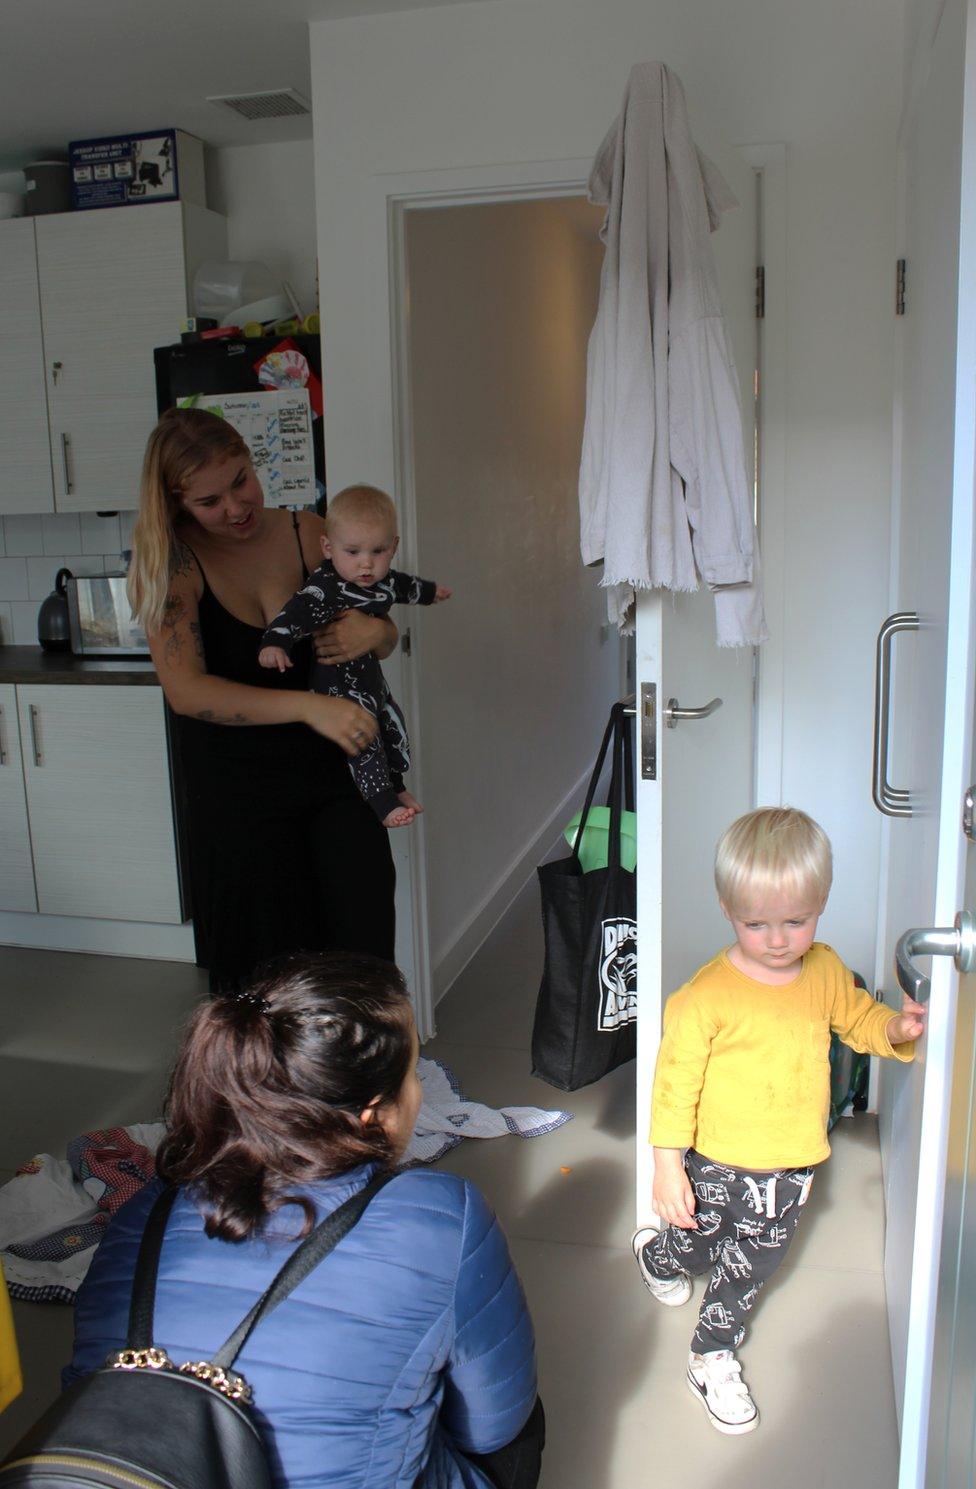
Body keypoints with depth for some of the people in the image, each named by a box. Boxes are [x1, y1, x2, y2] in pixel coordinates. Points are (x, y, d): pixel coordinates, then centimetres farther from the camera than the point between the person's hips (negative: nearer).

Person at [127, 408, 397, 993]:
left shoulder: (310, 534, 0)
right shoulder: (172, 564, -8)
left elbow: (386, 635, 11)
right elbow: (186, 691, -20)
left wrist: (374, 631, -14)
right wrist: (308, 706, -30)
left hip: (335, 769, 2)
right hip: (236, 786, -2)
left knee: (365, 940, -2)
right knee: (268, 965, 3)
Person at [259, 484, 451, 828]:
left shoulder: (382, 578, -1)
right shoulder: (324, 588, -28)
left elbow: (401, 585, 22)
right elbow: (296, 613, -42)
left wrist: (429, 591, 42)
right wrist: (275, 643, -60)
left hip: (369, 674, 9)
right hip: (337, 681, -9)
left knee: (392, 723, 20)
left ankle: (395, 785, 40)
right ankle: (383, 801, -9)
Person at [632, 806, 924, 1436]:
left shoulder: (826, 971, -7)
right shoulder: (708, 994, -24)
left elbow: (859, 1018, 11)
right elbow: (677, 1078, -19)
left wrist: (897, 1029, -11)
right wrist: (668, 1166, -19)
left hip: (794, 1165, 4)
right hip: (719, 1165, -4)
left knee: (755, 1260, 20)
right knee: (695, 1241, 19)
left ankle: (715, 1356, 44)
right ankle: (658, 1253, 56)